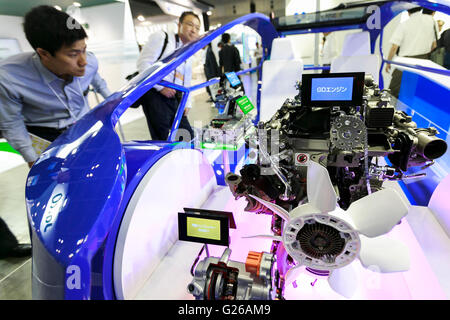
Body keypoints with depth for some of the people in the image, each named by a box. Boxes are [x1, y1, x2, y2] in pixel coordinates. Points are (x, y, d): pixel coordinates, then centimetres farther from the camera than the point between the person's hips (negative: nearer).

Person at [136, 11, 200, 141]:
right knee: (161, 139, -13)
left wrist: (187, 103, 18)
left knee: (188, 136, 1)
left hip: (176, 100, 7)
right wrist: (160, 86, -14)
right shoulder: (162, 37, 4)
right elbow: (143, 63, -7)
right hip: (155, 96, -7)